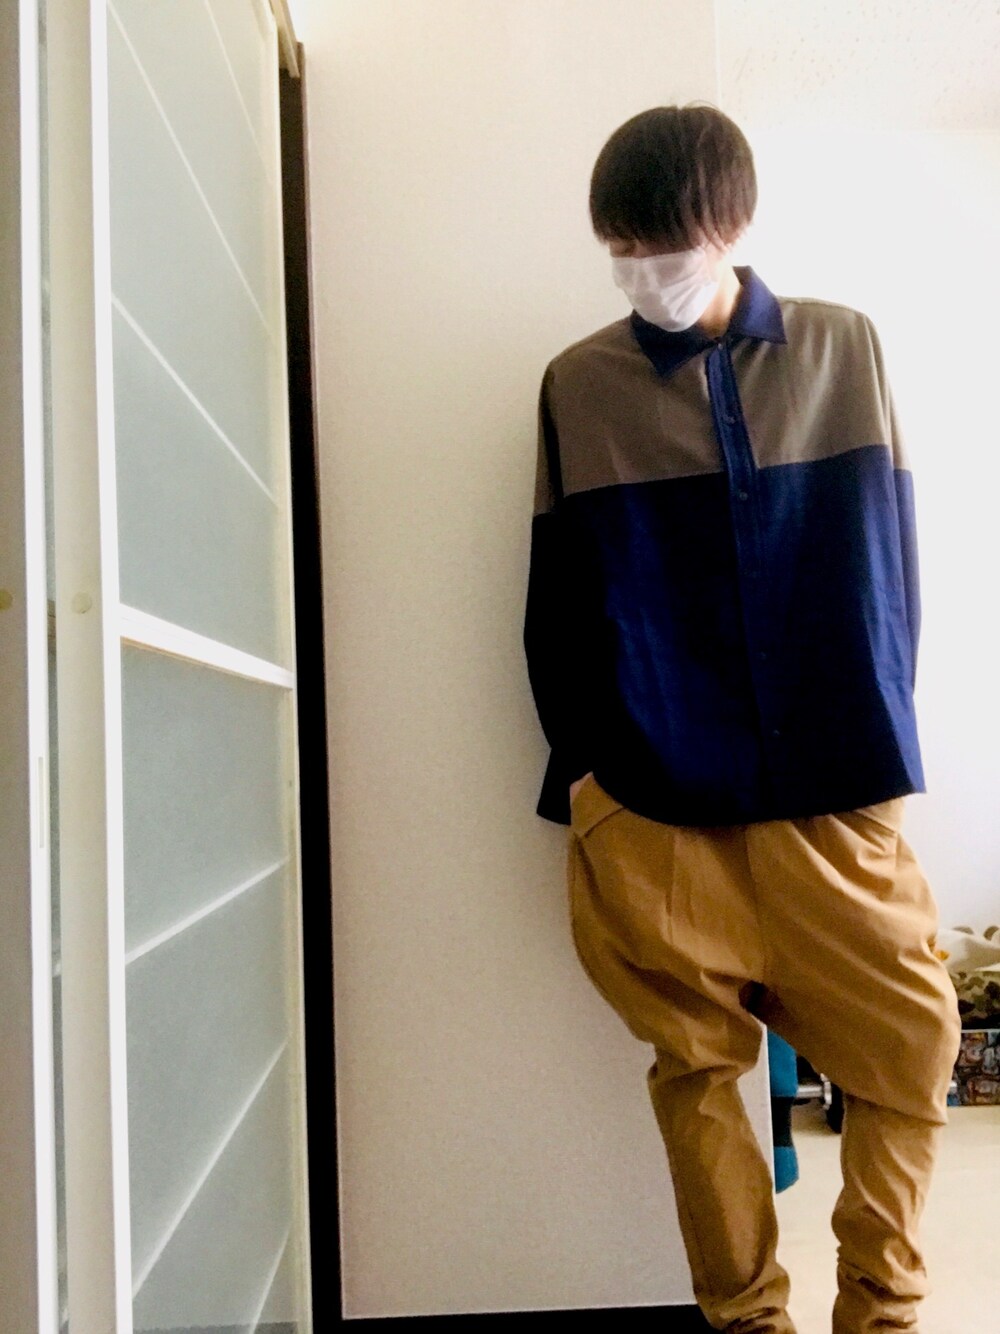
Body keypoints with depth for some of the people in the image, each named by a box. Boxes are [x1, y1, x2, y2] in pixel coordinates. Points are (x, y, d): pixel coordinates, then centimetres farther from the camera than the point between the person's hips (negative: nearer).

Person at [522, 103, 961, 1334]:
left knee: (907, 1049, 5)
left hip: (832, 784, 1)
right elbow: (559, 598, 7)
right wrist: (580, 768, 5)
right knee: (696, 1066, 7)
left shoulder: (843, 352, 6)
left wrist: (881, 736, 5)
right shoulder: (577, 386, 5)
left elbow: (887, 560, 7)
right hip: (655, 802, 0)